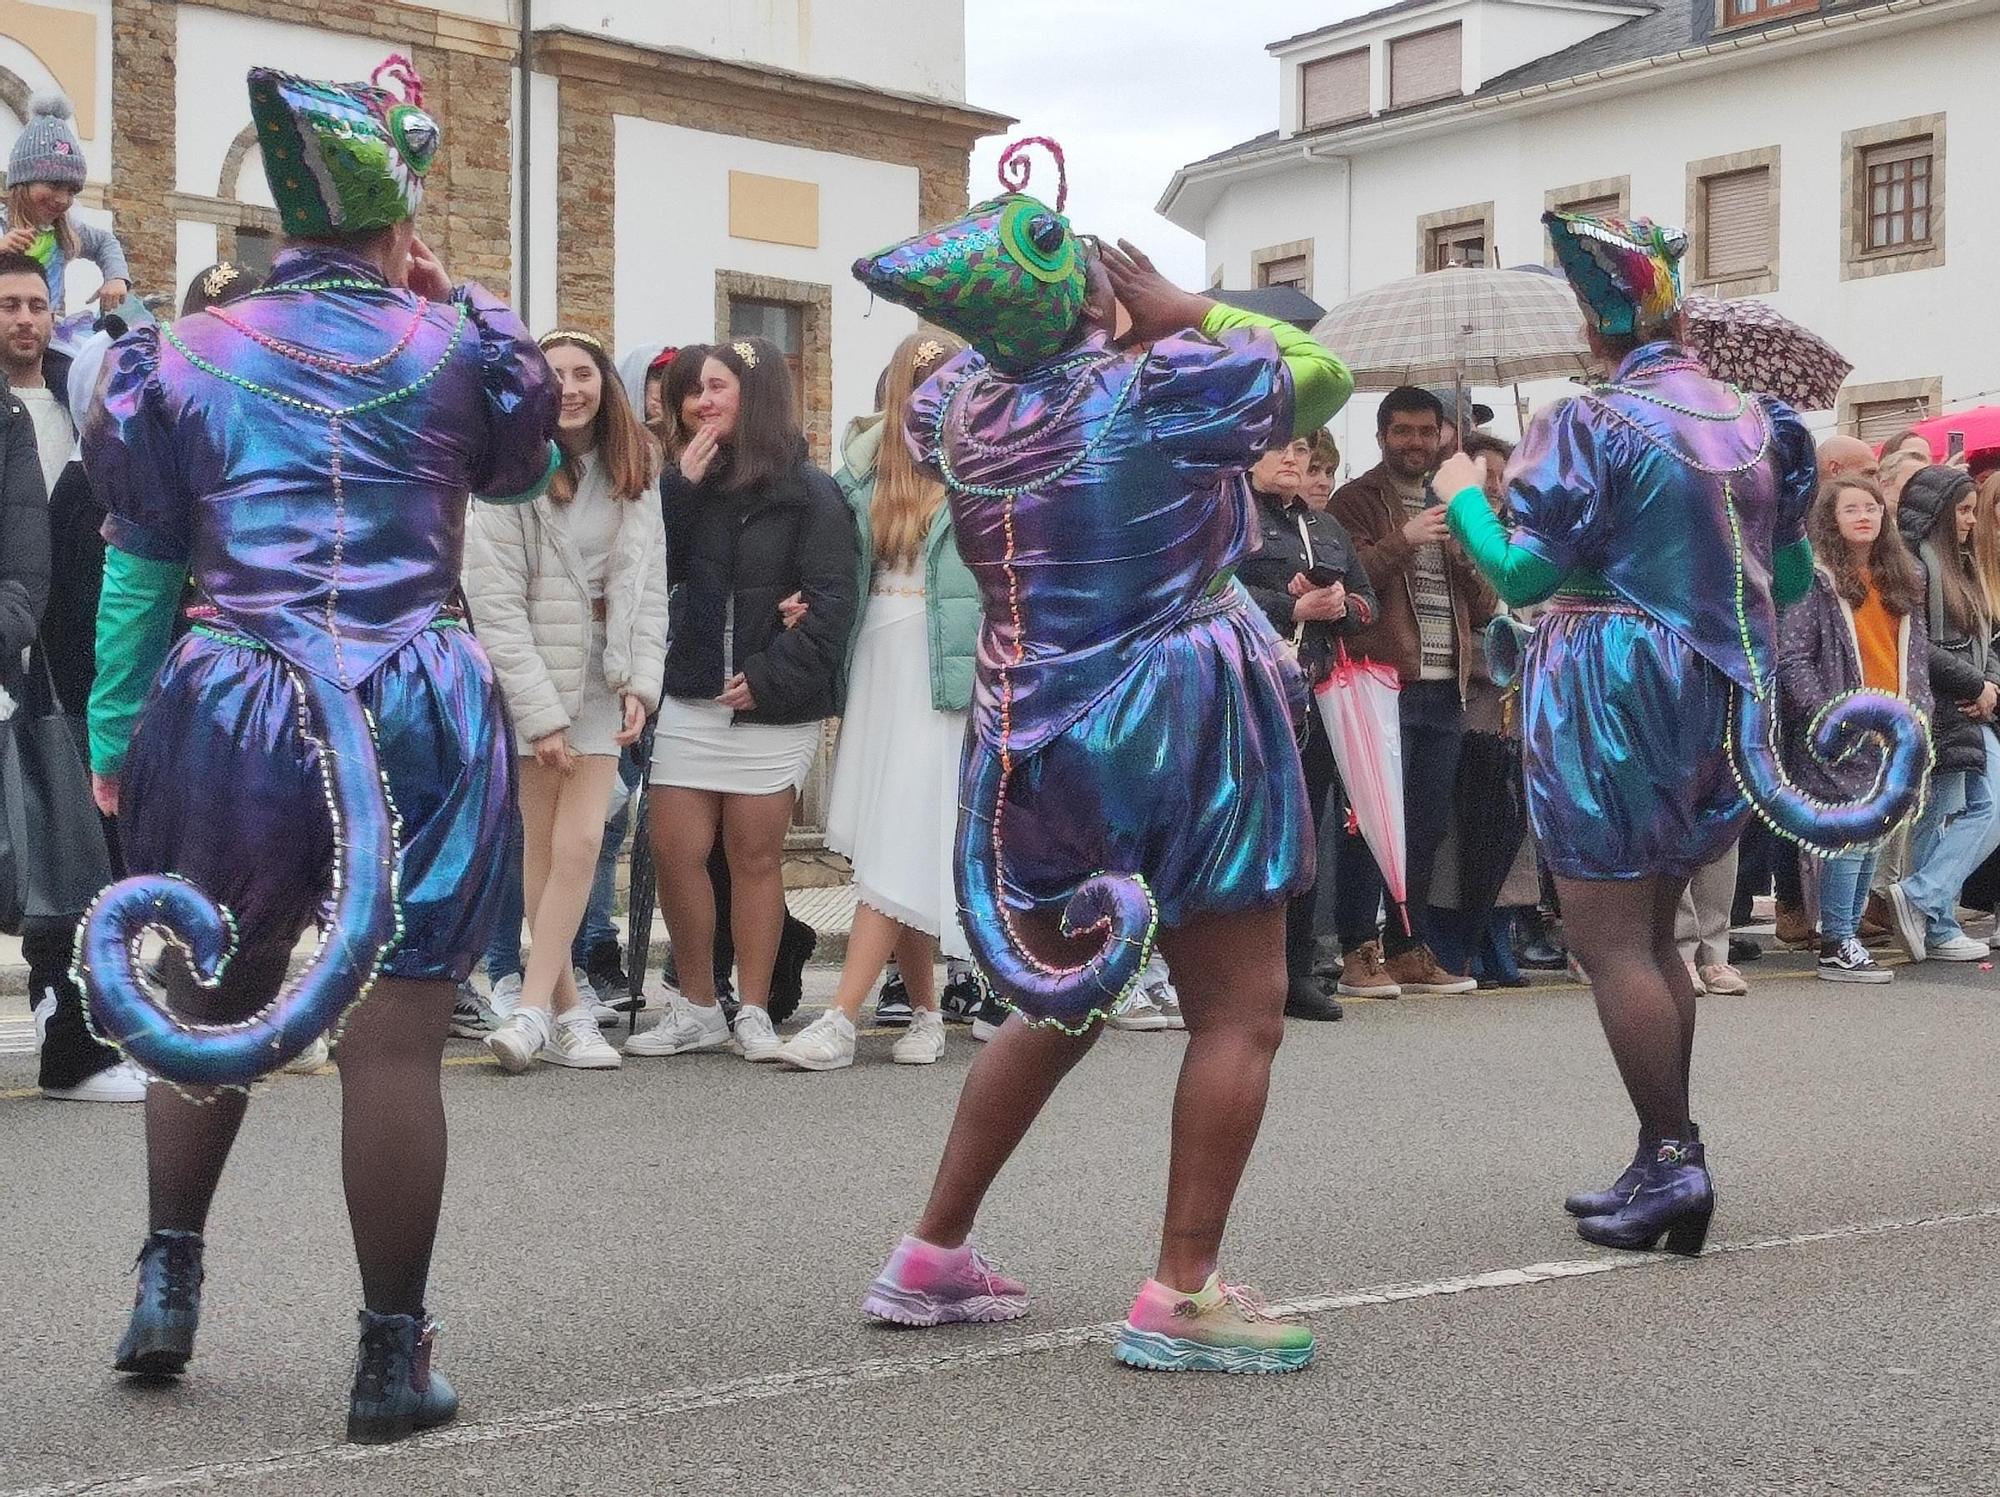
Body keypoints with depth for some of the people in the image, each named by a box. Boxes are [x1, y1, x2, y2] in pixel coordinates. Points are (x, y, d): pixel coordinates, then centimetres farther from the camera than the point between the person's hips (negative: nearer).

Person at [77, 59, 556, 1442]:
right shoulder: (455, 353, 4)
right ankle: (394, 1361, 6)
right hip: (419, 718, -2)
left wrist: (112, 736, 14)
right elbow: (527, 469, 25)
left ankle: (167, 1283, 23)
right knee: (395, 1039, 0)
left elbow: (143, 563, 7)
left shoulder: (190, 358, 6)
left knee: (211, 1003, 23)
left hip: (237, 708, 2)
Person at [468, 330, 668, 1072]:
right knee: (544, 845, 1)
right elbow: (496, 608, -12)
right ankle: (568, 1009, 9)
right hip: (534, 677, -3)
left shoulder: (634, 476, 7)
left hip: (605, 677, 3)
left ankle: (534, 1007, -4)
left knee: (580, 842, -7)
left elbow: (649, 587, 8)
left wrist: (641, 683, -5)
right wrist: (542, 714, -13)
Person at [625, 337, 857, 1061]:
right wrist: (682, 487, -7)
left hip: (772, 704, -4)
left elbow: (831, 602, -9)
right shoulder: (694, 482, 11)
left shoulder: (810, 493, -3)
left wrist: (771, 677, -16)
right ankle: (697, 1009, 12)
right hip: (691, 698, 4)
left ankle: (753, 1014, 12)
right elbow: (658, 569, 1)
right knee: (674, 851, 0)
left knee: (756, 857, 3)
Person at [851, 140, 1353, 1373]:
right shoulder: (1154, 389, -16)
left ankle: (932, 1258, 24)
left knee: (1060, 1001, 21)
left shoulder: (951, 405, -2)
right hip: (1180, 726, -6)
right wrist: (1185, 311, 2)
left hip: (1036, 737, 7)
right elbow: (1321, 374, -2)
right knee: (1241, 1012, 3)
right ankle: (1182, 1296, 0)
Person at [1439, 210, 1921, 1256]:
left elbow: (1522, 575, -13)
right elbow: (1791, 580, 14)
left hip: (1613, 691, -7)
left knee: (1607, 935, -1)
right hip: (1721, 701, 7)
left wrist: (1463, 496, 3)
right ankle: (1668, 1168, 17)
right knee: (1651, 934, 15)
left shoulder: (1591, 427, -12)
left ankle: (1671, 1159, -5)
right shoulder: (1759, 425, 8)